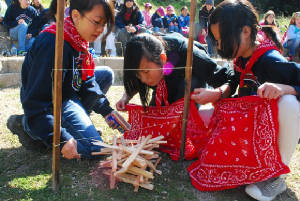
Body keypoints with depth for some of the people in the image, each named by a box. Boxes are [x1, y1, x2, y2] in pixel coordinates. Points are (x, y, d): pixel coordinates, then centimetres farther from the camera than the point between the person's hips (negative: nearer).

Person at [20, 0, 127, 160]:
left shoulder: (79, 41, 3)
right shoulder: (54, 43, -28)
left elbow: (86, 81, 11)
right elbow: (36, 100, -30)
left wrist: (106, 110, 0)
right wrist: (61, 140, -32)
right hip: (48, 105, -10)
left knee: (106, 74, 13)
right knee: (94, 149, -18)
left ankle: (75, 122, 6)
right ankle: (29, 126, -5)